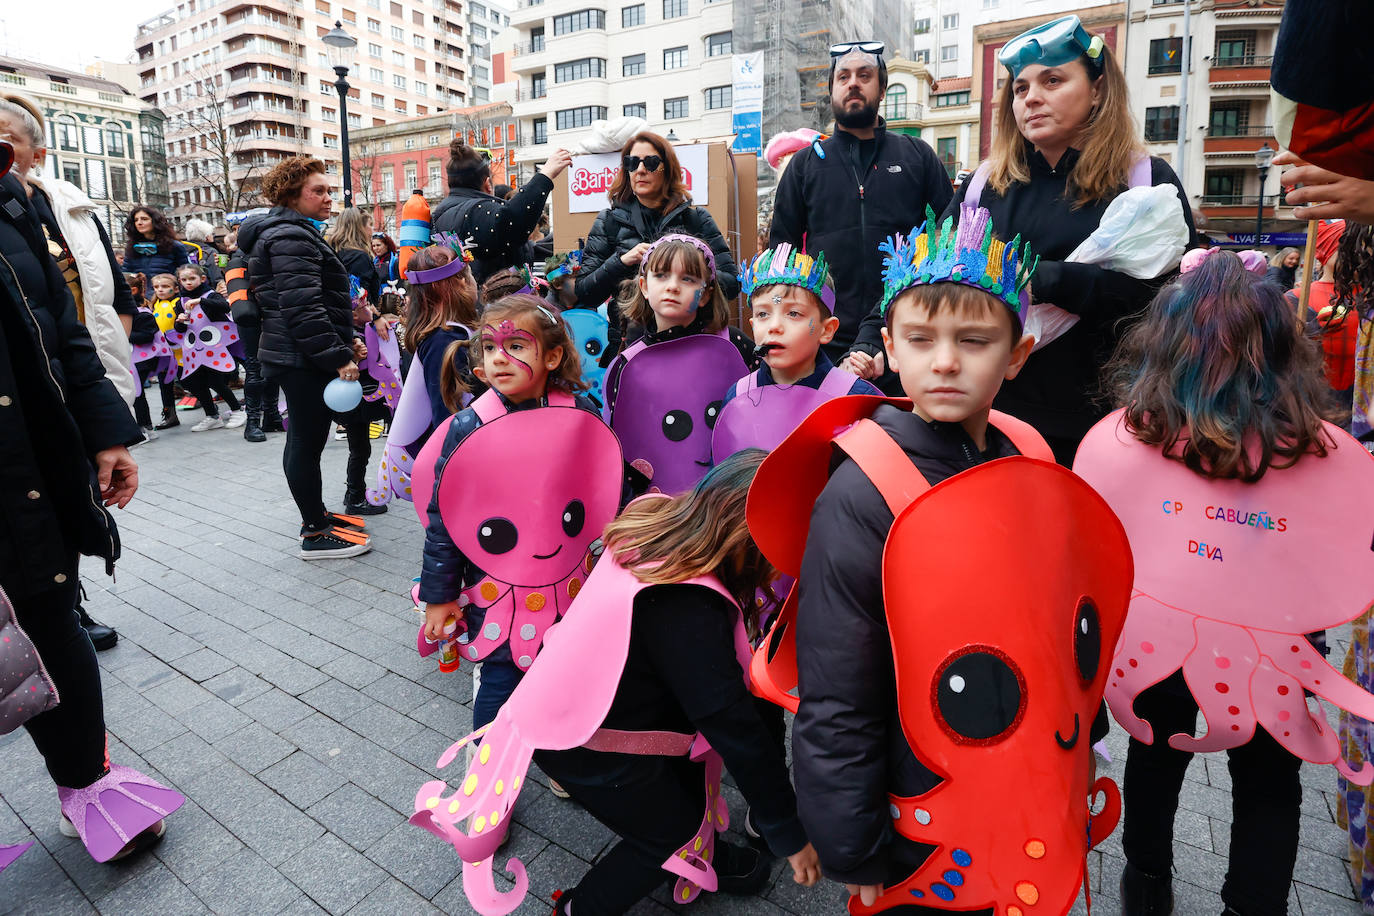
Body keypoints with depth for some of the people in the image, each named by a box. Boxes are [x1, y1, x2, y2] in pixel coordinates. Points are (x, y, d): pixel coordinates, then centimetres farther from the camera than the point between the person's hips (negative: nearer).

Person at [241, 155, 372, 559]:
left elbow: (322, 300, 26)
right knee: (308, 440, -5)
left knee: (305, 438, 17)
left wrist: (346, 341, 19)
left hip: (298, 356, 11)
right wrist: (337, 356, -22)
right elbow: (302, 309, -23)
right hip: (302, 358, -11)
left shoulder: (298, 234, 21)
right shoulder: (292, 239, -14)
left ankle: (316, 514, 29)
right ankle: (315, 534, 3)